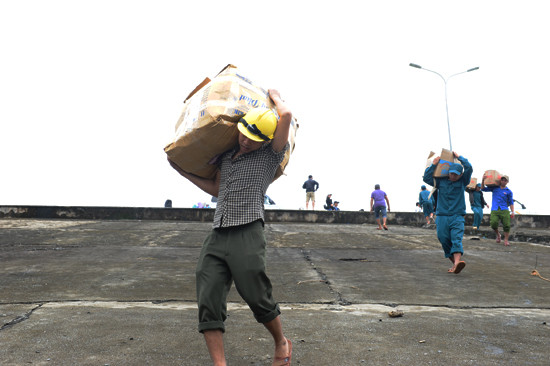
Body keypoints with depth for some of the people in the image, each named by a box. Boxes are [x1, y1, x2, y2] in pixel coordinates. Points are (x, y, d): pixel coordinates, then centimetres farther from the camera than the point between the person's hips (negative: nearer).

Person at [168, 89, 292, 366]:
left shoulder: (271, 155, 3)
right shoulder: (227, 156, 21)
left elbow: (286, 115, -10)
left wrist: (274, 95, 10)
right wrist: (184, 172, 34)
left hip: (247, 234, -5)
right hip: (217, 236, 6)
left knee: (258, 300, 1)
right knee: (209, 304, -4)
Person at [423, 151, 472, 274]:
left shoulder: (462, 181, 9)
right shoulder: (441, 181, 10)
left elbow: (469, 168, -2)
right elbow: (426, 178, 4)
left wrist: (459, 157, 6)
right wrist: (433, 165, 1)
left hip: (457, 217, -2)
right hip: (442, 217, 2)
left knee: (457, 240, -18)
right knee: (445, 241, 0)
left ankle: (457, 264, -34)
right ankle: (454, 263, 13)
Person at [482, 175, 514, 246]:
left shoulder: (509, 191, 12)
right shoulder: (494, 188, 16)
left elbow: (511, 202, 12)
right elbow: (483, 189, 18)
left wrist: (512, 212, 0)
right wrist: (483, 180, 3)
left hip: (504, 210, 0)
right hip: (494, 210, 0)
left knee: (506, 225, -12)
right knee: (494, 223, -19)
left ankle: (506, 240, 2)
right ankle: (498, 234, 10)